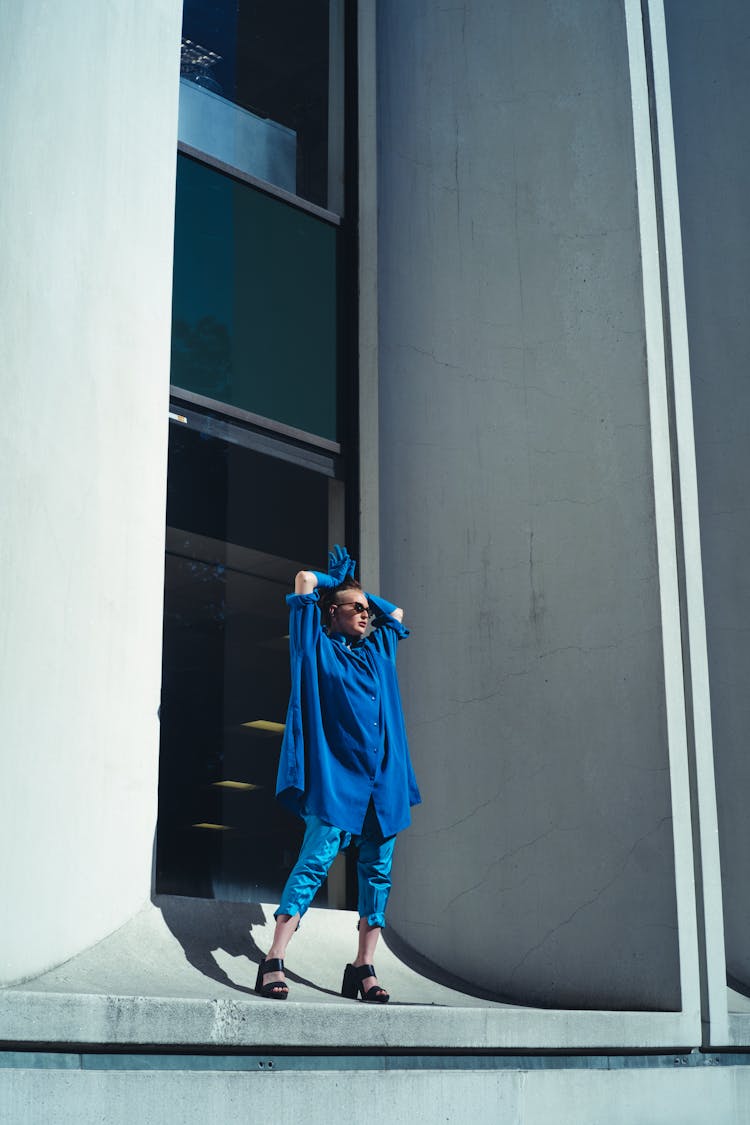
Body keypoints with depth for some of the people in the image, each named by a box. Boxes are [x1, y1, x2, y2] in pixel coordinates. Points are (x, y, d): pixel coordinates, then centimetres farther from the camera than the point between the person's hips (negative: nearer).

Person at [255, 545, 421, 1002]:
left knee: (377, 870, 3)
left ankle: (364, 966, 8)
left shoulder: (378, 648, 20)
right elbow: (306, 579, 4)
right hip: (335, 776, -6)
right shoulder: (317, 646, 5)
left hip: (384, 777, 6)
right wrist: (338, 579, 21)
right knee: (316, 860, -13)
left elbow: (397, 613, 39)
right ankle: (273, 962, -13)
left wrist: (358, 589, 30)